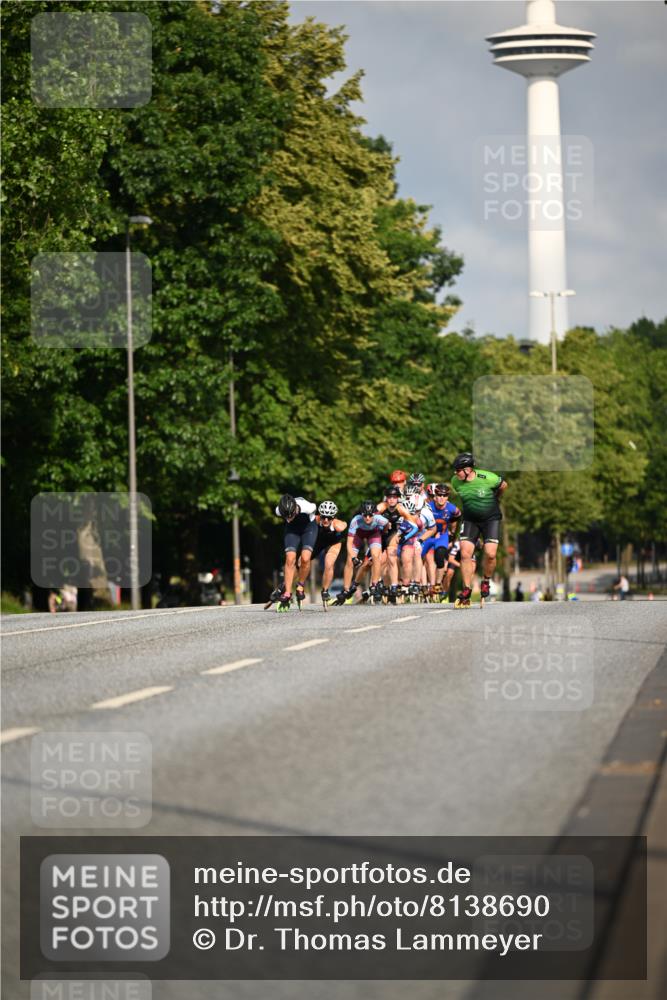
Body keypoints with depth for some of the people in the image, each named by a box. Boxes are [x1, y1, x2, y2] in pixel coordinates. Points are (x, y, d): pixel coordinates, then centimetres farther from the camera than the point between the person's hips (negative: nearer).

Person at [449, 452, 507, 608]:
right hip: (469, 520, 3)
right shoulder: (456, 481, -12)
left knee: (490, 554, -15)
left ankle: (486, 581, 13)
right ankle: (466, 591, -1)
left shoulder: (488, 478, -23)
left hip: (491, 519, -3)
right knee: (465, 554, -10)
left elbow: (503, 486, -1)